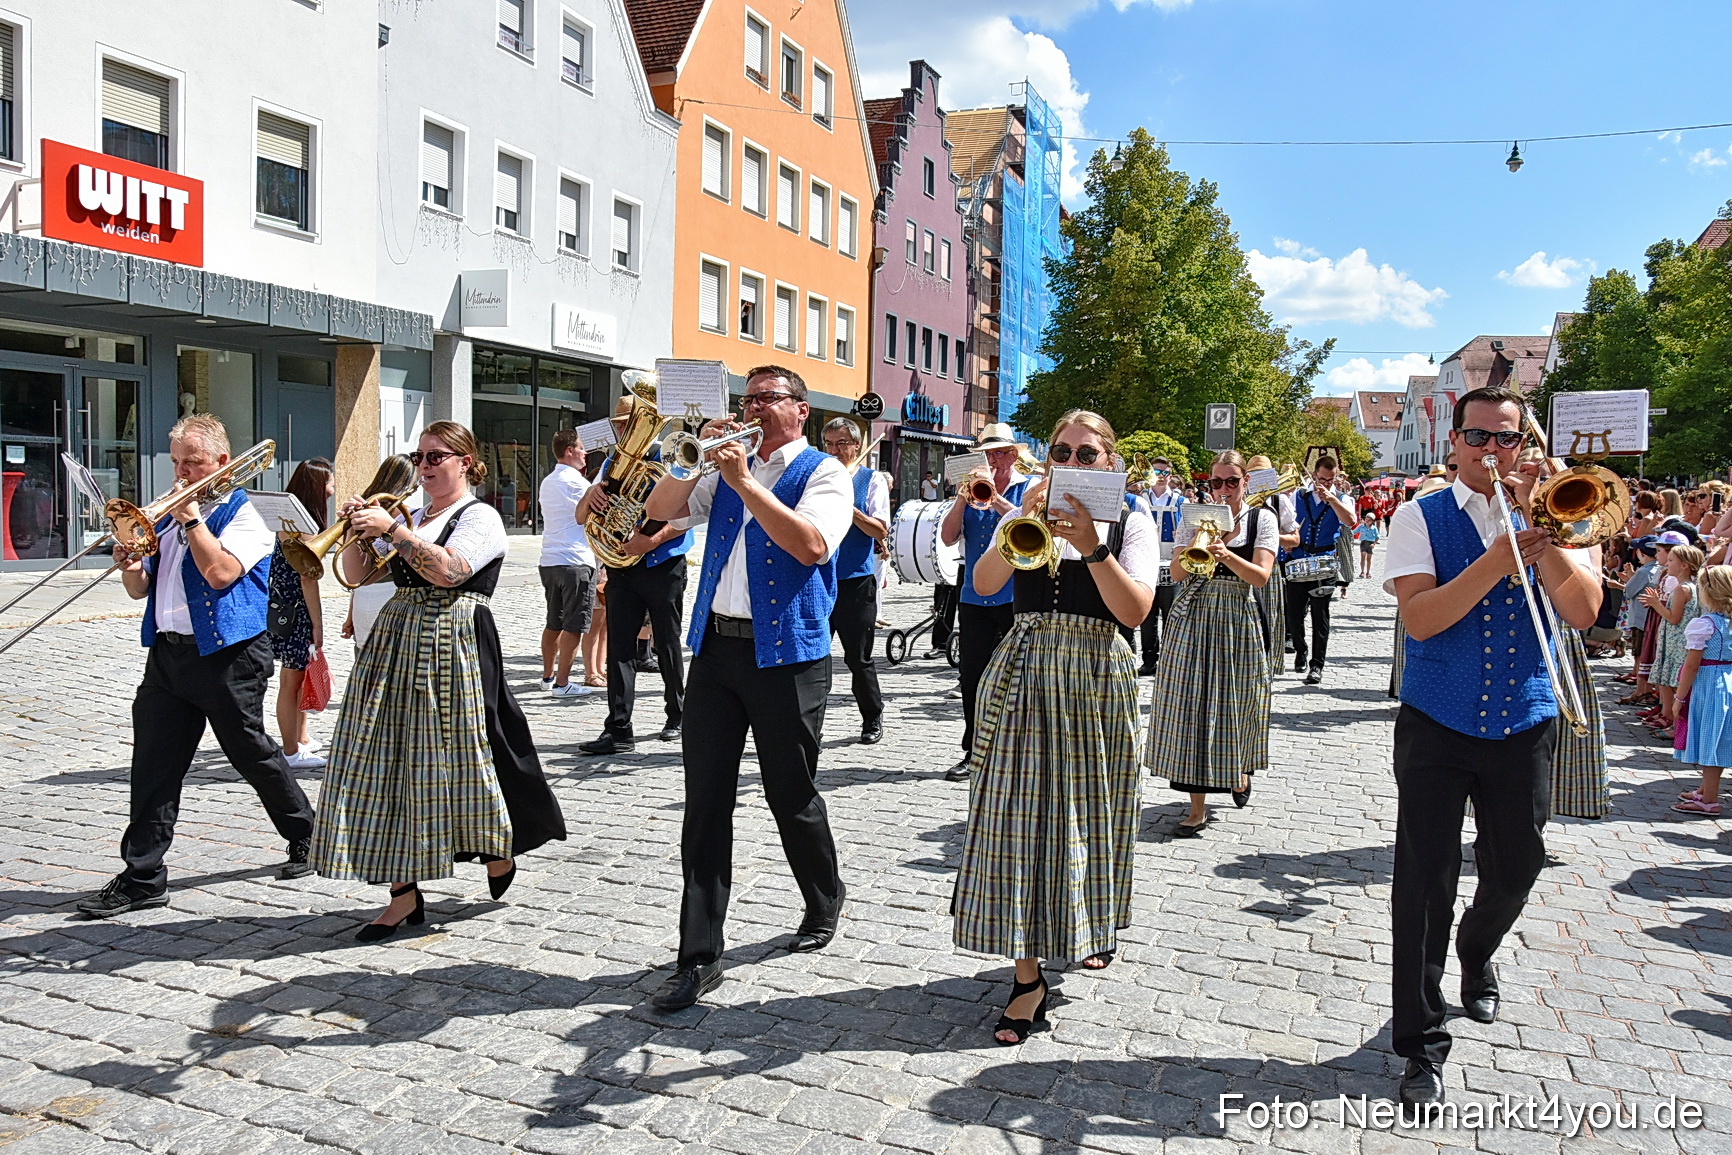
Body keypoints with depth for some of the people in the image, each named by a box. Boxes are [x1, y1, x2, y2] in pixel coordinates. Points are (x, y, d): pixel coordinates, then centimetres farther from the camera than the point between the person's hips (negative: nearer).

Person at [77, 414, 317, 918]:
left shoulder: (242, 516, -5)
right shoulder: (168, 517, 17)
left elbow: (221, 572, -22)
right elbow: (141, 590, 19)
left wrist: (193, 518, -14)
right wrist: (130, 568, -3)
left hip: (228, 655, -6)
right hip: (167, 652, 7)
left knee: (251, 752, 5)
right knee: (153, 763, 1)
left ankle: (306, 836, 25)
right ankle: (142, 876, 6)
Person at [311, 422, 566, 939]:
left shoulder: (480, 517, -2)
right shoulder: (411, 517, 18)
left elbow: (448, 571, -20)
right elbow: (358, 573, 15)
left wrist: (390, 529, -20)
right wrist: (355, 531, -2)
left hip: (452, 649, -7)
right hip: (395, 644, 7)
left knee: (454, 757, -2)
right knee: (388, 764, 1)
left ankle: (500, 853, 25)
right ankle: (405, 893, 7)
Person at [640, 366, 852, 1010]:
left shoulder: (822, 472, -2)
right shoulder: (729, 470, 17)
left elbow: (812, 545, -20)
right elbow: (659, 511, 11)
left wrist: (744, 482, -18)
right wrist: (699, 456, -1)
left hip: (786, 655, -5)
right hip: (717, 648, 5)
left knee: (791, 796, 7)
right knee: (705, 801, 1)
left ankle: (824, 906, 35)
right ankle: (699, 956, 6)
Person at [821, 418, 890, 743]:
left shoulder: (872, 479, 3)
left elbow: (881, 530, -7)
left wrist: (848, 507, -18)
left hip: (856, 581, -3)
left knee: (858, 658, 3)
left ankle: (873, 720, 19)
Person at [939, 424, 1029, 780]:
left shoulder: (1029, 488, 3)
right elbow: (948, 537, 3)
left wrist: (994, 497, -21)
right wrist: (963, 497, -9)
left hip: (1018, 599, -4)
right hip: (975, 598, 4)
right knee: (972, 673, 4)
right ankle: (974, 753, 15)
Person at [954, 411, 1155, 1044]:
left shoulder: (1132, 523, 4)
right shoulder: (1025, 514, 8)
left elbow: (1134, 610, -10)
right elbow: (984, 583, -8)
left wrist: (1093, 546, -20)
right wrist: (1022, 527, -21)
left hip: (1095, 680, 0)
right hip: (1024, 674, 1)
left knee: (1087, 812, 10)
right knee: (1019, 815, -5)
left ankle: (1090, 930, 38)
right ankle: (1028, 976, 0)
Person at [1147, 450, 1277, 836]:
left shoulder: (1262, 518, 2)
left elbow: (1261, 575, -10)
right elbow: (1176, 573, -1)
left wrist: (1226, 555, -26)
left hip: (1239, 621, -1)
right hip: (1195, 619, 1)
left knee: (1238, 703, 7)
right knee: (1193, 707, -4)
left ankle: (1241, 768, 41)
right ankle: (1197, 809, -1)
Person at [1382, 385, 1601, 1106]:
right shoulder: (1421, 518, -3)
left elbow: (1583, 612, -9)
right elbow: (1419, 618, -16)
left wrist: (1537, 527, -18)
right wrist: (1497, 561, -27)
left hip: (1524, 725, 3)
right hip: (1437, 726, -3)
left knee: (1514, 870, 16)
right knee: (1425, 881, -4)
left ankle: (1477, 953, 49)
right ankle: (1421, 1043, 7)